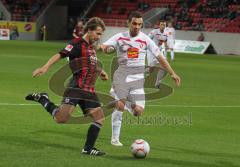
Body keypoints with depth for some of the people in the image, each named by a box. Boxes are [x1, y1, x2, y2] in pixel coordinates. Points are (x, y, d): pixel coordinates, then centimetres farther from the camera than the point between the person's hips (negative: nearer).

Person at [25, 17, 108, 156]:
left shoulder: (91, 48, 20)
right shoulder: (77, 43, -5)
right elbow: (60, 55, -16)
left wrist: (100, 71, 22)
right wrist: (45, 67, -29)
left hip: (89, 90, 8)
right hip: (76, 88, -8)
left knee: (99, 118, 0)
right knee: (62, 118, -19)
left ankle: (88, 149, 9)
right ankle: (42, 98, 5)